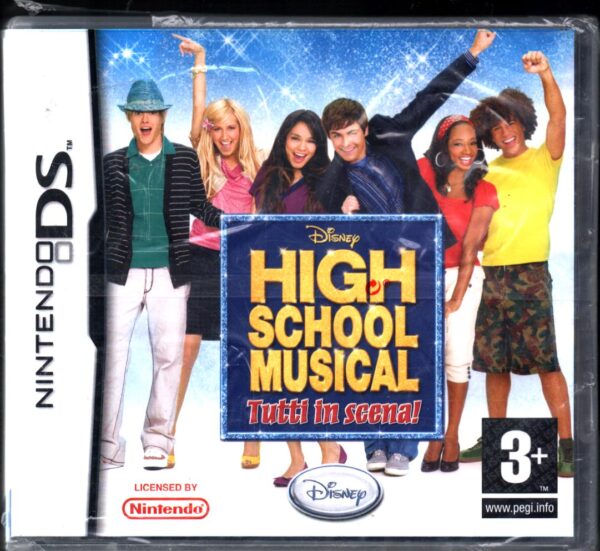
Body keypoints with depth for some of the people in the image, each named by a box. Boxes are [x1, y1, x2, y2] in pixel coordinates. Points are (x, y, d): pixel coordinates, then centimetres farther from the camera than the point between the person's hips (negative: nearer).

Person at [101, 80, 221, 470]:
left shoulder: (185, 159, 5)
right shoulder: (114, 163, 7)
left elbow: (199, 206, 10)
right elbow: (104, 214, 12)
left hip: (170, 273, 0)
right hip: (124, 273, 0)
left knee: (169, 356, 3)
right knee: (112, 355, -1)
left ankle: (158, 441, 16)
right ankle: (108, 446, 8)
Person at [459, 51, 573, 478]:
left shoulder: (544, 159, 3)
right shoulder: (489, 172, 16)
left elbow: (558, 116, -14)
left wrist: (545, 74, -26)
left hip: (530, 274, -5)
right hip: (492, 274, 5)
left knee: (545, 361, -7)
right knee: (494, 362, 10)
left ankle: (566, 446, -2)